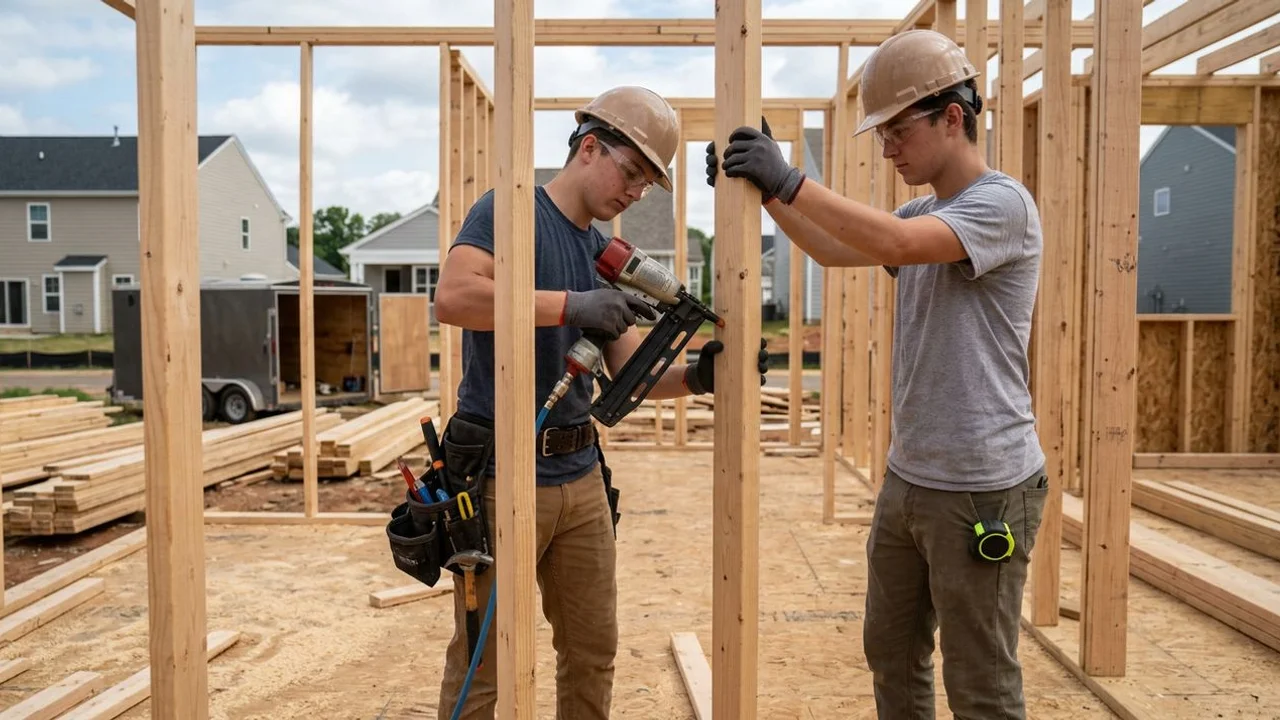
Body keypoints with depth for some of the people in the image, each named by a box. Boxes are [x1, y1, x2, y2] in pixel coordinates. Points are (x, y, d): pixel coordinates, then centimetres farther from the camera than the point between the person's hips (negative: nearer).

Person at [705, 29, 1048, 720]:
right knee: (892, 655, 20)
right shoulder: (926, 213, 12)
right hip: (907, 478, 8)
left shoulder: (1003, 203, -14)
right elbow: (836, 249, 16)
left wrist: (789, 180, -26)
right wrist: (764, 189, 3)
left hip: (982, 491, -8)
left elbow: (894, 242, -29)